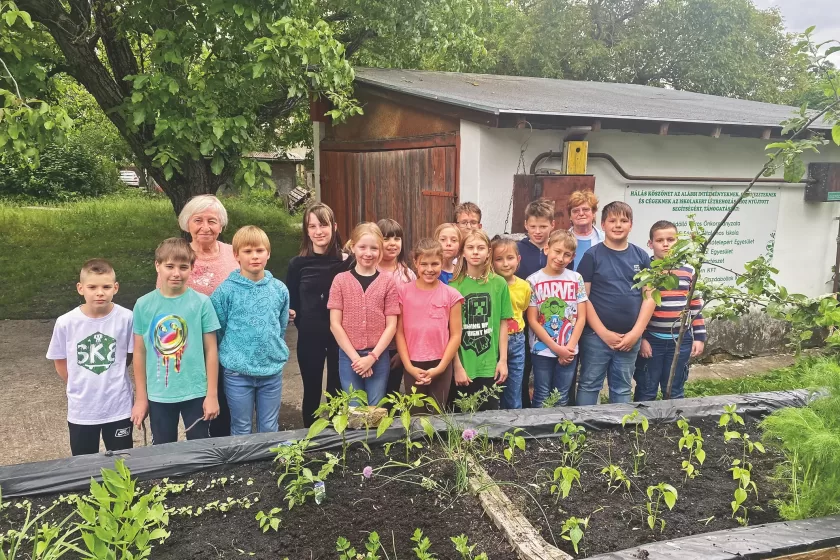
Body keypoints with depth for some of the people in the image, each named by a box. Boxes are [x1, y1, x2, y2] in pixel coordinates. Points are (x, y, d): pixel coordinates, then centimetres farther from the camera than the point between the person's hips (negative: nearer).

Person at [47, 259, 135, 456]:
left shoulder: (126, 318, -15)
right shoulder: (65, 322, -13)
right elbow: (60, 361, 3)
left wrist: (110, 377, 5)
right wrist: (81, 386, 3)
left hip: (119, 407, -1)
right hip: (81, 410, 1)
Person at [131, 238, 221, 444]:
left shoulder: (202, 302, -8)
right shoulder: (143, 305, -4)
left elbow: (211, 350, -4)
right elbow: (139, 352, 2)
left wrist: (212, 395, -4)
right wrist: (140, 398, 4)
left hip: (196, 393, -1)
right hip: (158, 395, 1)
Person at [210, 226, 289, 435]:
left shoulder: (279, 289, 0)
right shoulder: (226, 291, -9)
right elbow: (217, 330, -1)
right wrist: (231, 354, 3)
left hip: (272, 370, 3)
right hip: (237, 372, -2)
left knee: (270, 429, 15)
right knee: (242, 429, 12)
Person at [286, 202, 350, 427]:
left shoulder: (347, 262, -4)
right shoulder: (298, 263, -2)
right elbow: (289, 302, 4)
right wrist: (291, 313, -11)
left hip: (341, 336, 0)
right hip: (309, 337, 0)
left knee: (337, 391, 12)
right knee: (312, 391, 13)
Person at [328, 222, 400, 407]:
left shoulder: (387, 282, 1)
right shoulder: (340, 280, 0)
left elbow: (391, 326, -1)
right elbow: (335, 324, -3)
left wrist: (372, 356, -10)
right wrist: (356, 357, -9)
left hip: (379, 358, 0)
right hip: (349, 357, 0)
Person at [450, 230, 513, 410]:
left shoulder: (499, 283, 2)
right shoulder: (454, 285, -4)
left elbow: (503, 324, 5)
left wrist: (503, 360, 1)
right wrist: (457, 366, -8)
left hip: (490, 366, 1)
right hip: (462, 366, -1)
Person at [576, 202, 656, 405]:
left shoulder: (641, 257, 6)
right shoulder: (592, 255, -3)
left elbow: (649, 298, 5)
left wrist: (636, 333, -5)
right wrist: (604, 333, -11)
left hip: (630, 338, 3)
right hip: (596, 335, -3)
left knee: (622, 389, 14)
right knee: (589, 385, 5)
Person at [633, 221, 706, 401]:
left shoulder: (688, 270, 4)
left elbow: (696, 306, 9)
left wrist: (699, 337, 6)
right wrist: (640, 338, -10)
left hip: (681, 341, 3)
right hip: (651, 340, -3)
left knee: (675, 392, 15)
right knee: (646, 392, 7)